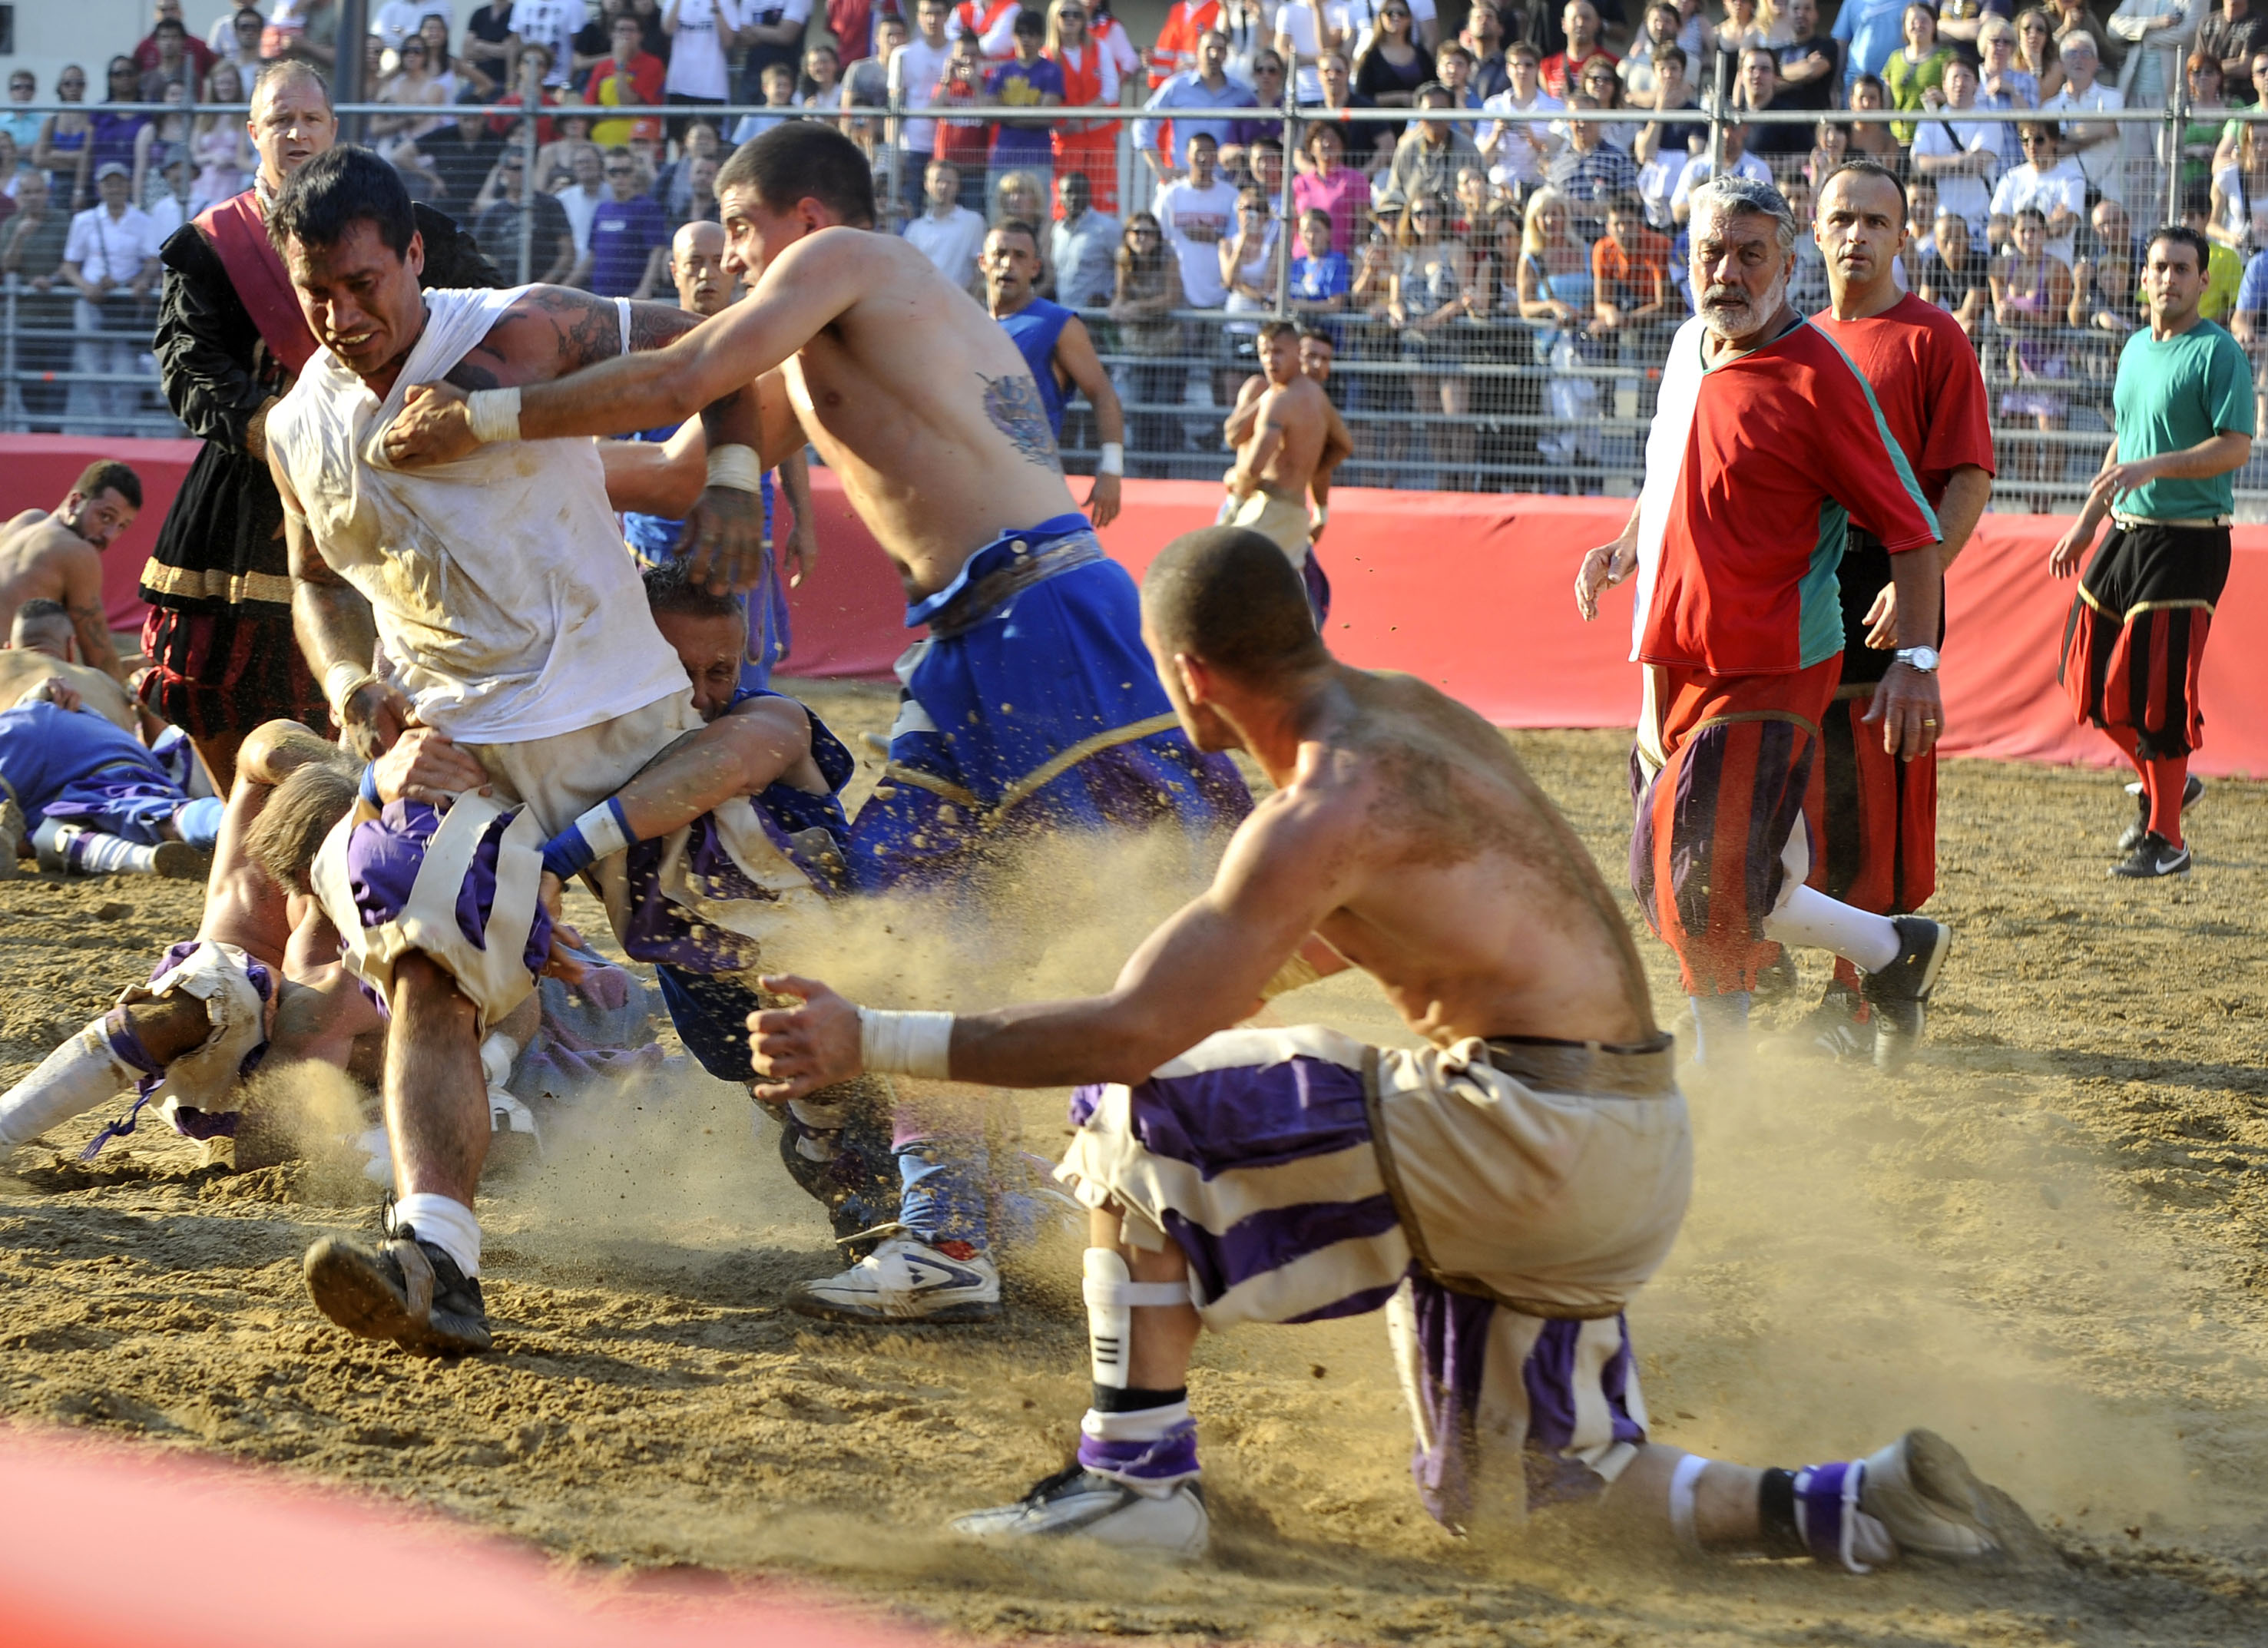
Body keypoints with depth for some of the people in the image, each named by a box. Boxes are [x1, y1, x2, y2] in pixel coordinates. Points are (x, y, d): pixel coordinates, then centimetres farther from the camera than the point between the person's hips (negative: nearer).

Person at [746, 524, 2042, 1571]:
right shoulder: (1414, 713, 13)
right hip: (1634, 1155, 9)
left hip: (1534, 1139, -9)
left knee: (1137, 1116, -2)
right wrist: (1212, 993, 43)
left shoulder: (1331, 807, -15)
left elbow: (1136, 1033, -20)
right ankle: (1859, 1508, 7)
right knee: (1511, 1496, 19)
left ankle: (1141, 1480, 1)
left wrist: (871, 1042, -15)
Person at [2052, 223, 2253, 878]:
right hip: (2127, 531, 8)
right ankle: (2166, 785, 29)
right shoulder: (2136, 349, 14)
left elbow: (2236, 448, -19)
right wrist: (2086, 524, 23)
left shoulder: (2217, 353, -10)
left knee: (2158, 686, -9)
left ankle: (2165, 839, 0)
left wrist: (2151, 468, -29)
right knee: (2089, 672, 9)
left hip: (2190, 540, -8)